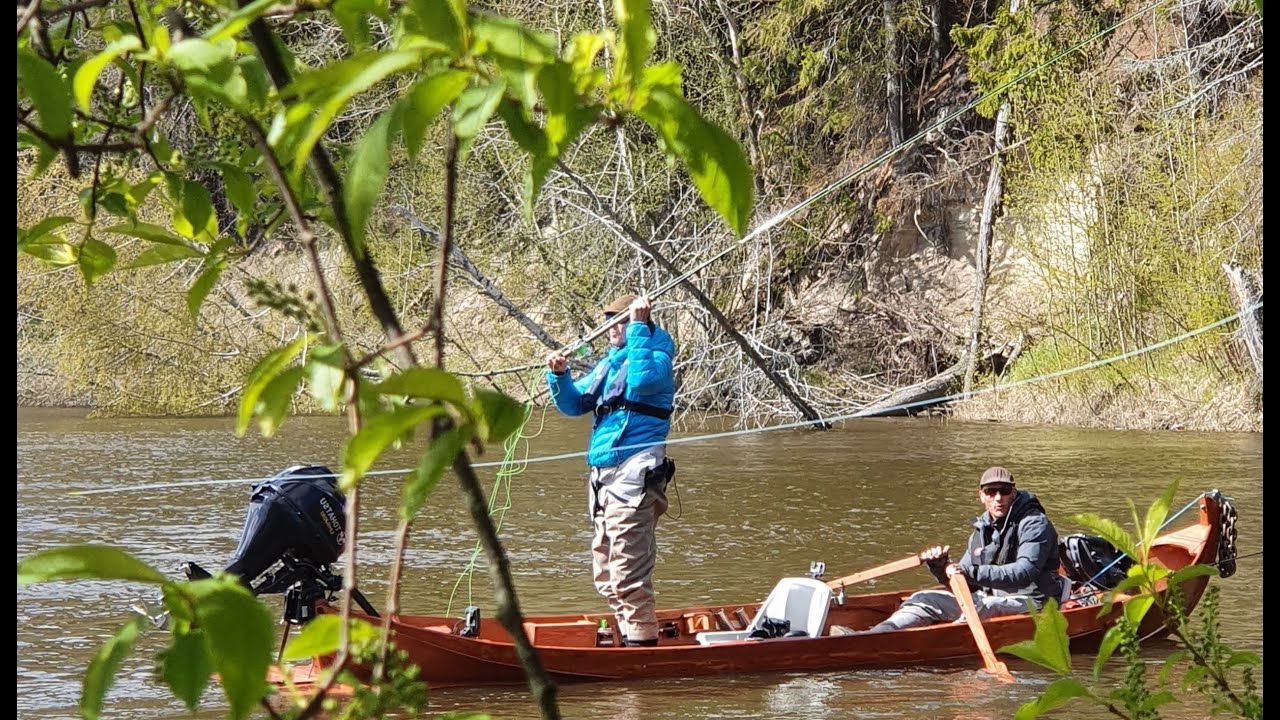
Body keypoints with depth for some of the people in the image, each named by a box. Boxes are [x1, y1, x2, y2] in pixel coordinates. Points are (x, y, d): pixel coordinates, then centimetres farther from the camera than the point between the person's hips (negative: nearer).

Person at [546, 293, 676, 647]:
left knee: (627, 573, -12)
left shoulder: (656, 355, -2)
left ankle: (642, 642, -8)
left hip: (633, 474, -9)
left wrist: (638, 326, -18)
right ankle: (629, 638, 21)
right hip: (602, 475, 9)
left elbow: (642, 380, -25)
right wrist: (559, 376, 1)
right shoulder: (608, 362, 22)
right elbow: (573, 404, 21)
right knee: (607, 576, 13)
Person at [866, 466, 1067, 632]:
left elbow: (1024, 573, -26)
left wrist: (973, 572, -35)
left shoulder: (1035, 524, -10)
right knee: (926, 599, -7)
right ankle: (876, 635, -24)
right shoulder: (982, 531, 13)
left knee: (980, 607, -36)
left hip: (1028, 603, -7)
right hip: (989, 598, 7)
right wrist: (940, 567, -7)